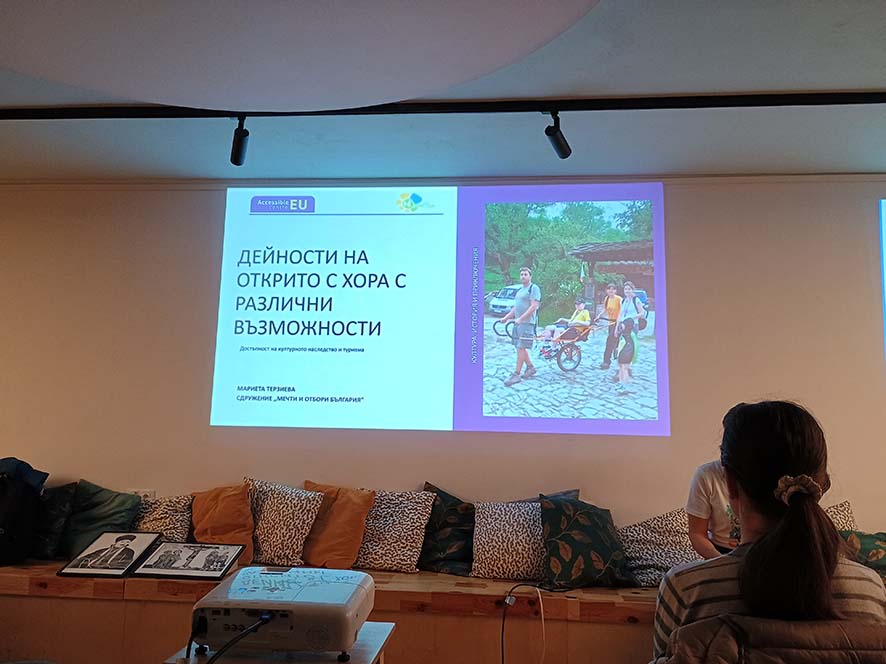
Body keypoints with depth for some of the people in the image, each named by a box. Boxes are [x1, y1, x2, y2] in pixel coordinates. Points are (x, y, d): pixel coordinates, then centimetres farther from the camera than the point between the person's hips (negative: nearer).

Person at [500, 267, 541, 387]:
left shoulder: (533, 288, -7)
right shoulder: (520, 290, 20)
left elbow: (534, 306, -17)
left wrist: (520, 318, -23)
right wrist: (506, 317, 13)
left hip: (527, 323, -9)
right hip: (518, 323, 9)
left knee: (521, 347, -10)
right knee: (520, 347, 12)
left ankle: (516, 375, -9)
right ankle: (530, 367, 27)